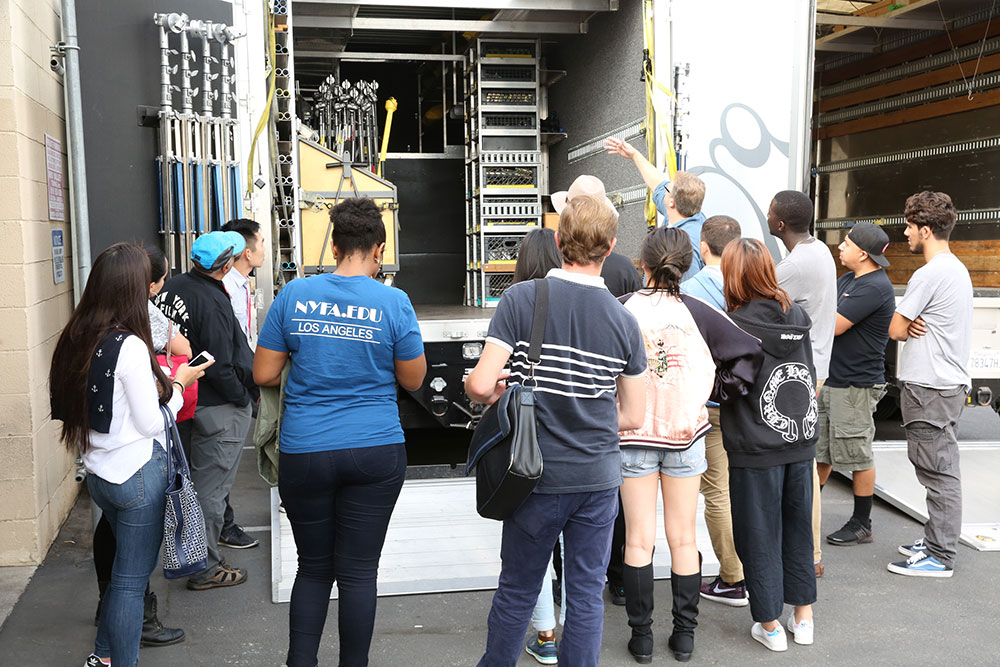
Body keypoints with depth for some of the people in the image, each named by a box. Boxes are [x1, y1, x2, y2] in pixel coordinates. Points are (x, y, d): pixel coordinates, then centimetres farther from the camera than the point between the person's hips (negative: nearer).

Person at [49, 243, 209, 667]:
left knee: (125, 567, 23)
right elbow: (151, 423, -15)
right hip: (137, 473, -8)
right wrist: (178, 384, 1)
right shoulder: (130, 346, -21)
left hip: (97, 470, 8)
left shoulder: (76, 340, 3)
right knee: (132, 578, 4)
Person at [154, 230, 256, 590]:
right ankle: (205, 568, 13)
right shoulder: (213, 304, -24)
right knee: (210, 489, 2)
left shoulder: (172, 287, 3)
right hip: (217, 409, -9)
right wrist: (242, 398, -8)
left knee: (192, 481, 21)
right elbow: (220, 368, -23)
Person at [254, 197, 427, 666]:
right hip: (375, 453, -1)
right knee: (358, 572, 8)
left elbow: (263, 375, 2)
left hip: (303, 454, 2)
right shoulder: (393, 303, -7)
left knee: (313, 568, 16)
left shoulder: (294, 295, -2)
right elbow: (413, 380, 2)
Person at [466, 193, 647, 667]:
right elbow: (633, 417, 3)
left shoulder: (521, 298, -12)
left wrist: (493, 393, 4)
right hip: (599, 477, 2)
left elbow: (481, 385, -19)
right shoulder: (624, 321, -3)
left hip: (539, 475, -2)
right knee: (587, 593, 13)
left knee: (517, 591, 14)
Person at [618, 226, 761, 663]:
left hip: (633, 435, -1)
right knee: (683, 538, 11)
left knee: (639, 539, 8)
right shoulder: (695, 312, -8)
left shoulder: (621, 310, -9)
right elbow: (749, 350, -8)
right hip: (685, 436, 1)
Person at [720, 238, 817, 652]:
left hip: (756, 450, -5)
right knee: (797, 527, 18)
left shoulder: (736, 326, -16)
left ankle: (769, 623, 18)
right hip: (801, 443, 6)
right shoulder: (798, 318, 2)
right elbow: (810, 377, 11)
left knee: (759, 534, 8)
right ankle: (803, 616, 28)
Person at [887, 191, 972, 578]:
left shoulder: (930, 274, -17)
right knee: (940, 468, 15)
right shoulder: (957, 269, 16)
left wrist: (908, 325, 7)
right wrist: (915, 324, -4)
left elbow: (895, 330, -13)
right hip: (951, 383, 10)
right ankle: (936, 541, 25)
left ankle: (940, 557, 0)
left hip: (929, 387, -10)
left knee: (938, 471, -5)